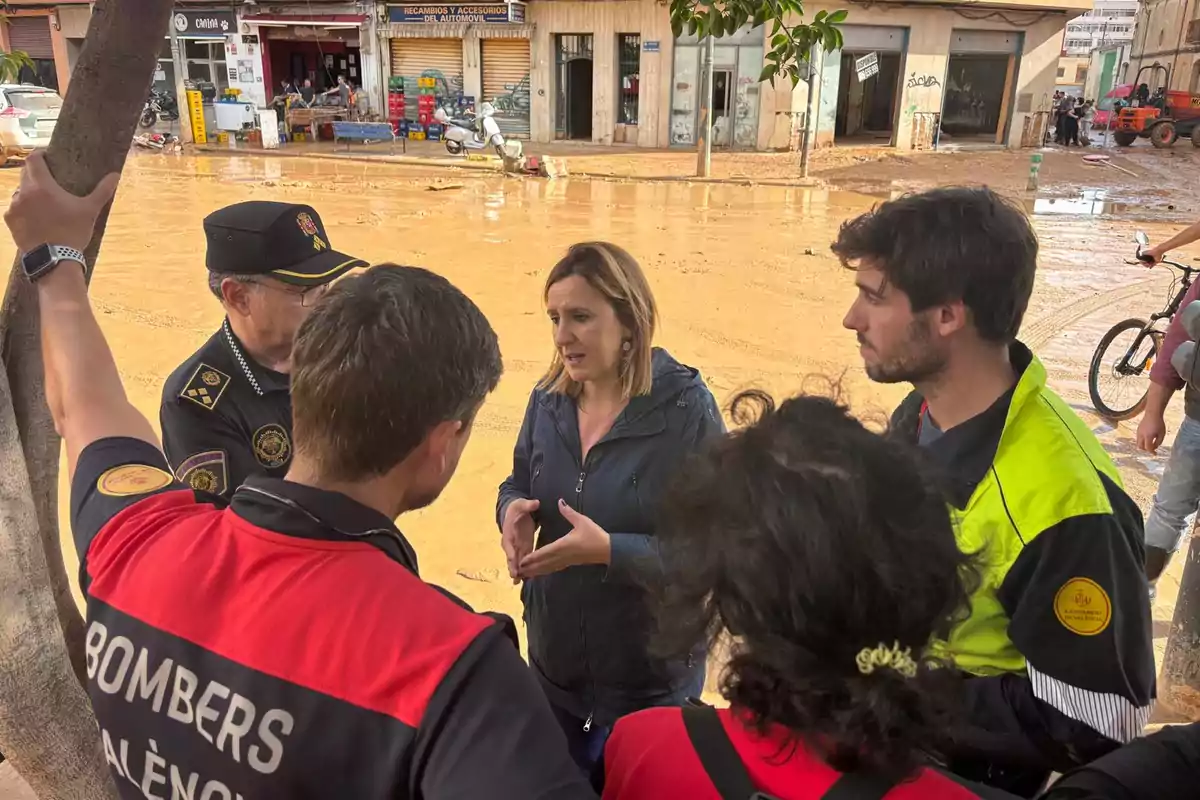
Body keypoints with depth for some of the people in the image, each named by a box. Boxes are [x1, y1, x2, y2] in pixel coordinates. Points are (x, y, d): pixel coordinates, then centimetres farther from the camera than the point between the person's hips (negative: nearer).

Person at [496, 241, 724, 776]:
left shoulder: (686, 408, -22)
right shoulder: (549, 399, -5)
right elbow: (519, 482, 8)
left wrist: (608, 550, -33)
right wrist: (514, 509, -15)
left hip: (651, 680, -5)